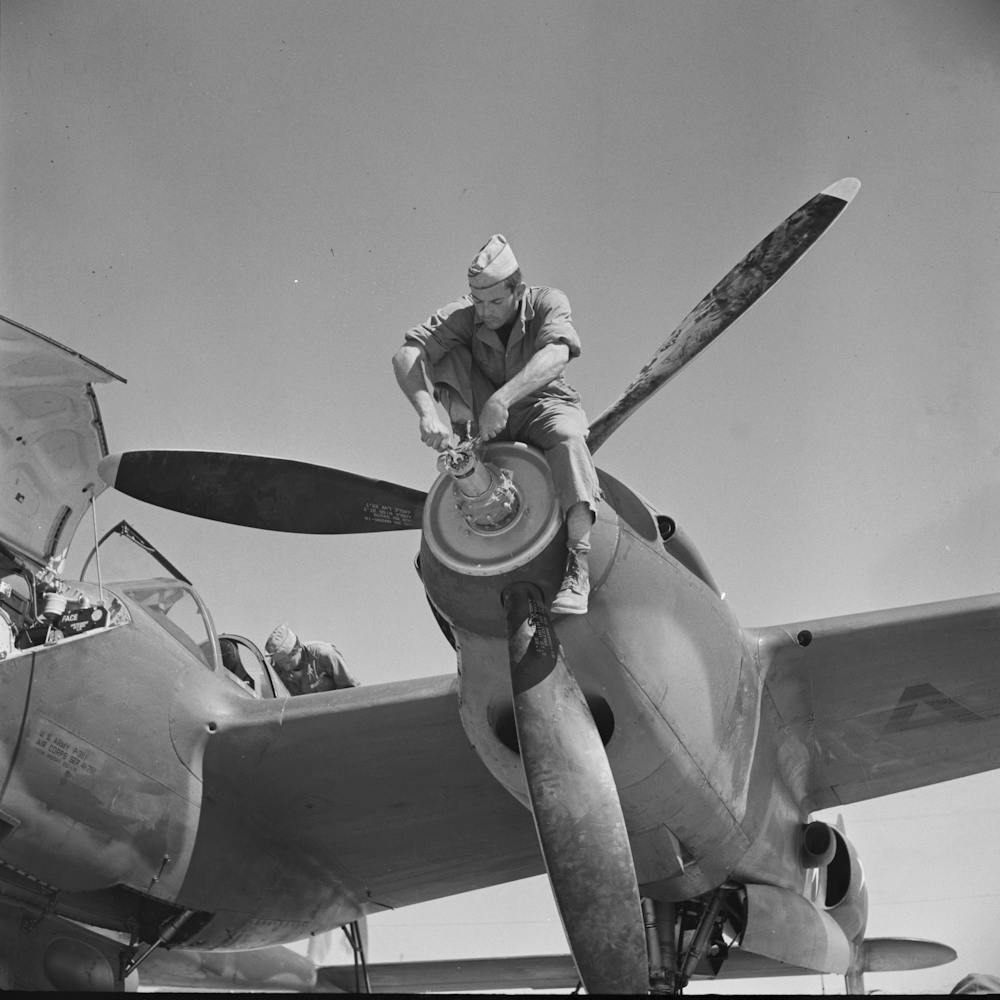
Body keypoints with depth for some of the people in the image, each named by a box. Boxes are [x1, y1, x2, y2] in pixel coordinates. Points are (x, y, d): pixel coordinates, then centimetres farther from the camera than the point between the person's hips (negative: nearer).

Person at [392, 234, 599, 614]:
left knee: (567, 436, -38)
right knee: (445, 353, -19)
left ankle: (578, 562, -44)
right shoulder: (464, 315, -12)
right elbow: (405, 355, -24)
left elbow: (555, 356, -37)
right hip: (484, 414, 2)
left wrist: (502, 399, -51)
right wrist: (427, 413, -41)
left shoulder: (547, 302, -16)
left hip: (543, 405, -2)